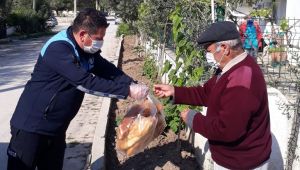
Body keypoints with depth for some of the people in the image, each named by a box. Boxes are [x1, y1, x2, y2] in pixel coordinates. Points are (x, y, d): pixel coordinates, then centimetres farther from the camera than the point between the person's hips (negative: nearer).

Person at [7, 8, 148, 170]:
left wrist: (133, 84, -11)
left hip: (56, 128, 8)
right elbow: (85, 82, -32)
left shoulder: (87, 49, 2)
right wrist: (127, 91, -30)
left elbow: (108, 70, 6)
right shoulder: (58, 49, -25)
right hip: (31, 126, -8)